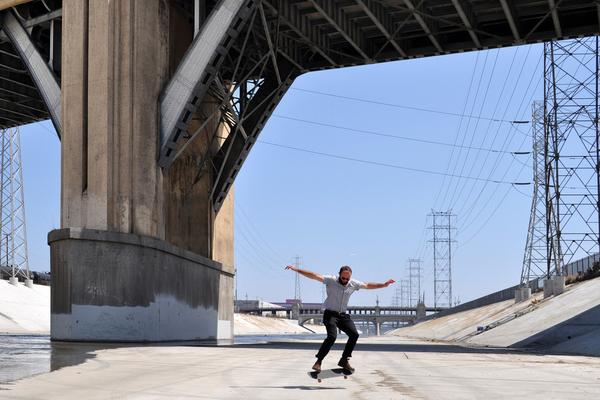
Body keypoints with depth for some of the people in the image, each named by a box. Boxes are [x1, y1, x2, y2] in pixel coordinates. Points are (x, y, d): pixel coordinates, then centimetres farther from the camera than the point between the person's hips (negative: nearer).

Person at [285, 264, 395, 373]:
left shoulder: (353, 284, 2)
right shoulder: (331, 280, -12)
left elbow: (368, 286, 16)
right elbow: (314, 276, -20)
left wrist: (384, 285, 15)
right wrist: (296, 269, -27)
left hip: (343, 315, 5)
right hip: (330, 314, -5)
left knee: (354, 334, -10)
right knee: (332, 336, -24)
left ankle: (344, 360, 4)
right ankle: (318, 361, -15)